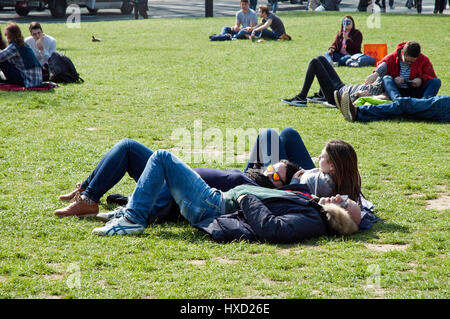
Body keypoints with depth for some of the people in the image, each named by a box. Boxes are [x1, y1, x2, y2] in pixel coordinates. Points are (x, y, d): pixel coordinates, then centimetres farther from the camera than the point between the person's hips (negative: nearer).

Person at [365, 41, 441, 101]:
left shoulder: (423, 59, 2)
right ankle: (397, 99, -58)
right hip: (398, 92, -1)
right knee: (386, 78, -29)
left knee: (436, 81, -20)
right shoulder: (392, 58, -1)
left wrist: (421, 79, -14)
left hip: (415, 93, 1)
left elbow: (431, 76, 6)